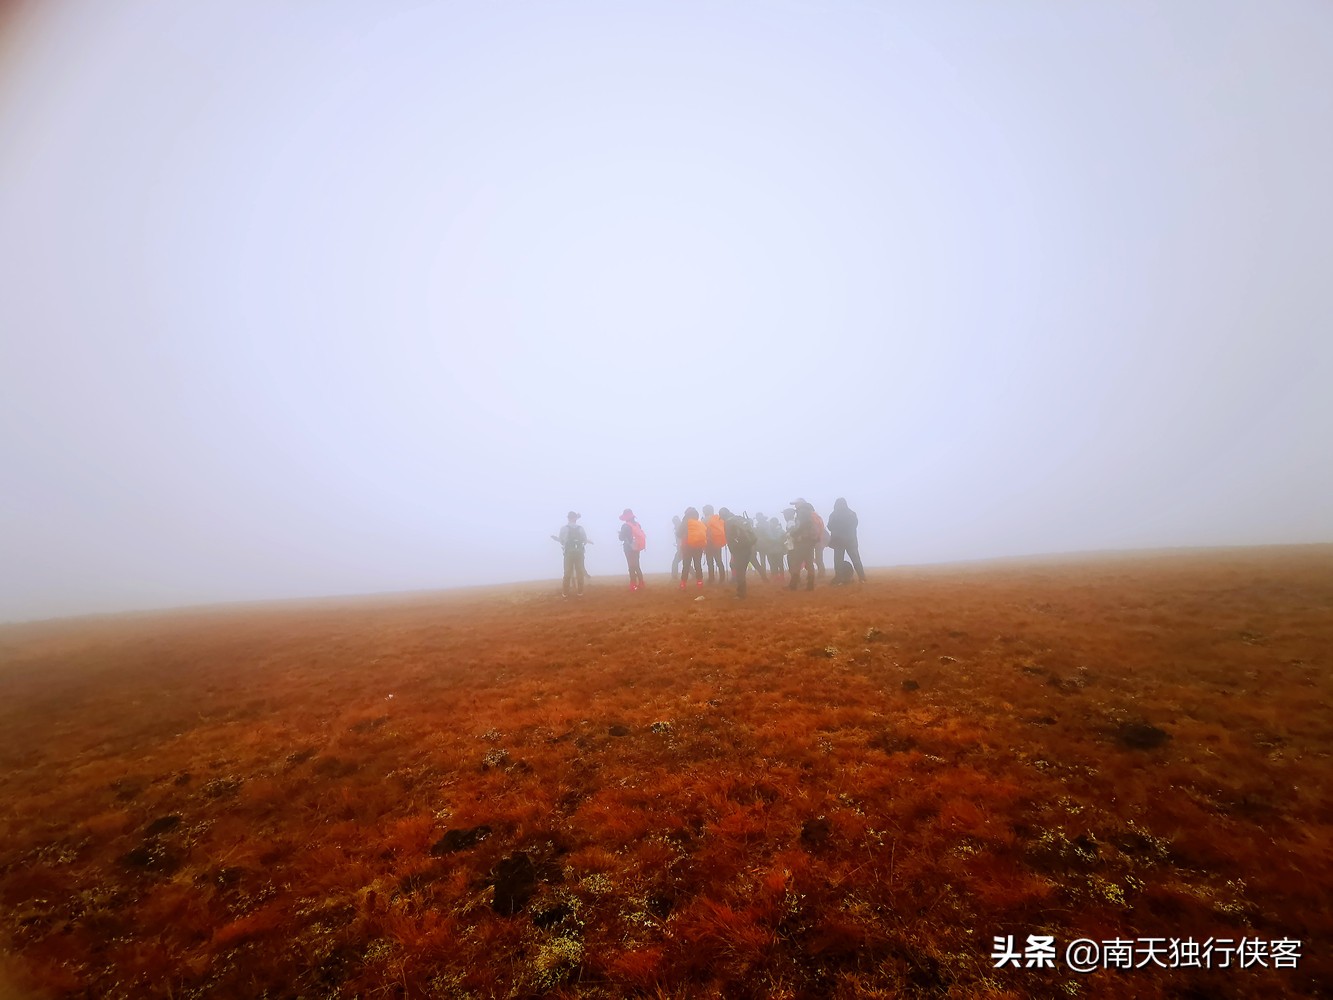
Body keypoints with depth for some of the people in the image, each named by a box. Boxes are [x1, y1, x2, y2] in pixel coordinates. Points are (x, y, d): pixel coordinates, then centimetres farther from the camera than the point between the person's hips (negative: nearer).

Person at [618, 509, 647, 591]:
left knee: (632, 567, 0)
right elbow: (640, 535, 10)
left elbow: (622, 538, -10)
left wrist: (620, 533, 10)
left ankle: (633, 586, 2)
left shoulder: (625, 526, -14)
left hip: (629, 549, -6)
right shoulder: (637, 524, 4)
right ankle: (641, 584, 19)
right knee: (636, 566, 17)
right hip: (636, 548, 6)